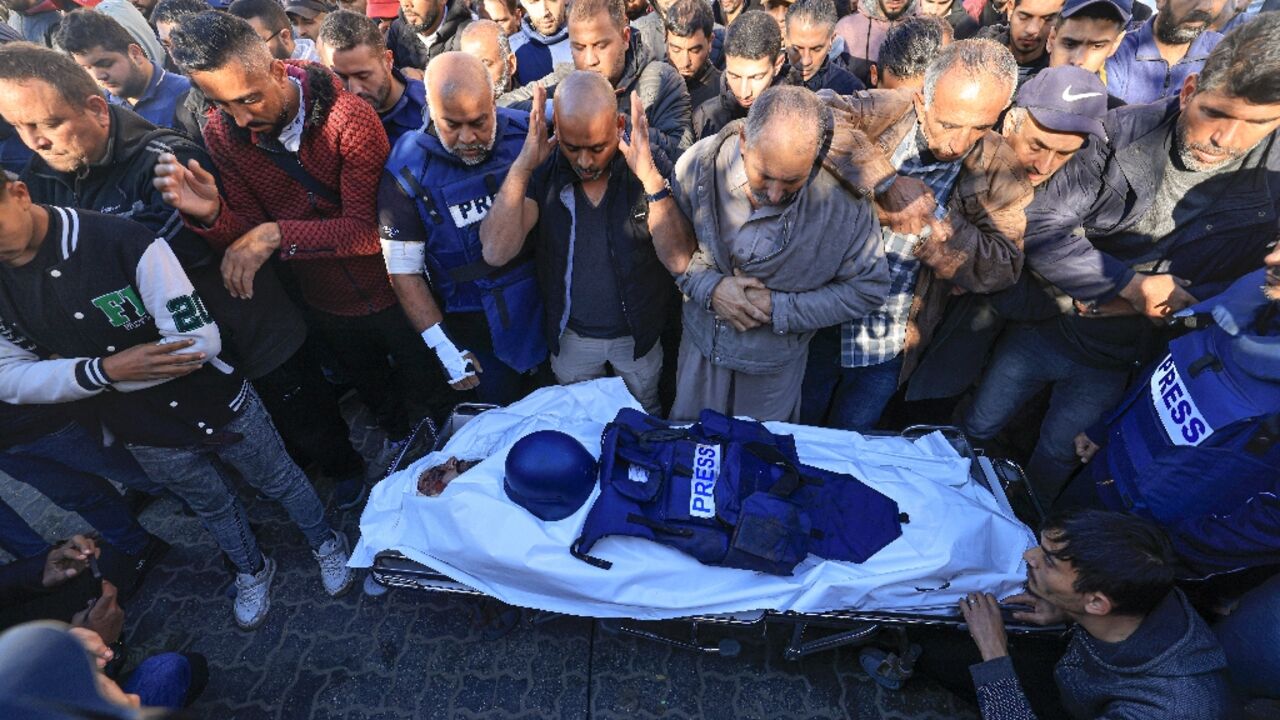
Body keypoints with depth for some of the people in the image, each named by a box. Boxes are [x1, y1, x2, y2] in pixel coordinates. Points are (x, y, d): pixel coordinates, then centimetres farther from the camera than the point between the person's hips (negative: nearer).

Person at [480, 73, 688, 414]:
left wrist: (651, 178, -40)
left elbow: (678, 261, -29)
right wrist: (522, 166, -35)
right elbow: (496, 254, -28)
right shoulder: (542, 171, -17)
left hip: (639, 334, 0)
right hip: (569, 336, 1)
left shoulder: (649, 165, -20)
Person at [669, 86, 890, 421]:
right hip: (701, 341, 2)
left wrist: (780, 309, -22)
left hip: (775, 363, -2)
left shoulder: (844, 202, -25)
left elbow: (869, 288, -13)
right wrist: (708, 286, -25)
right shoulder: (700, 163, -21)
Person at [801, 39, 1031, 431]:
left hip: (888, 349, 1)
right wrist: (879, 180, -38)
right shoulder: (878, 113, -14)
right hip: (819, 319, -1)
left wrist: (933, 218, -29)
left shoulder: (1000, 173, -9)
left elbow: (1001, 269, -13)